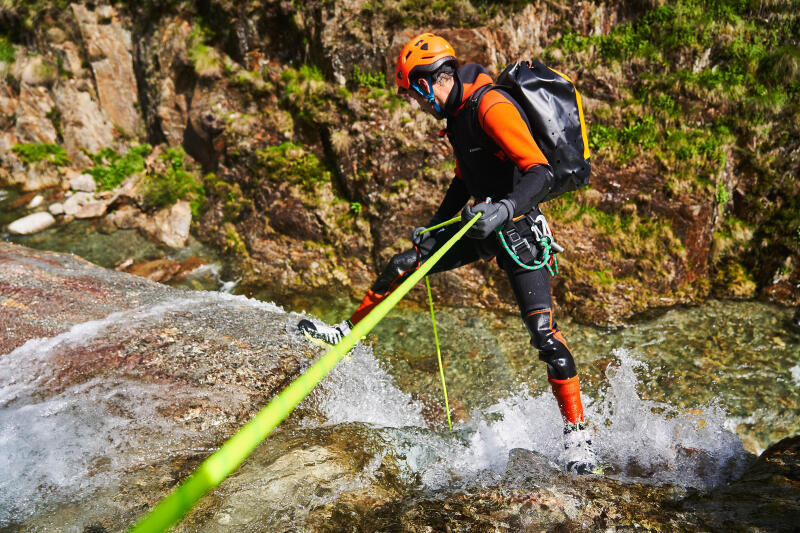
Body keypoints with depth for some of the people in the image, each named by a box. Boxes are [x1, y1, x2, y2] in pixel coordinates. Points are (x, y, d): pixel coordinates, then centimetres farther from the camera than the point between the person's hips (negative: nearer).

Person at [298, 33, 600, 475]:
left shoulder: (492, 107, -23)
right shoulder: (459, 112, 8)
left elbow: (542, 174, -31)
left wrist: (503, 208, -46)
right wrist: (433, 227, 19)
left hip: (518, 231, -9)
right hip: (481, 226, 9)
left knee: (543, 331, -13)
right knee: (402, 265, 11)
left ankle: (577, 433, 1)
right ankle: (347, 332, 30)